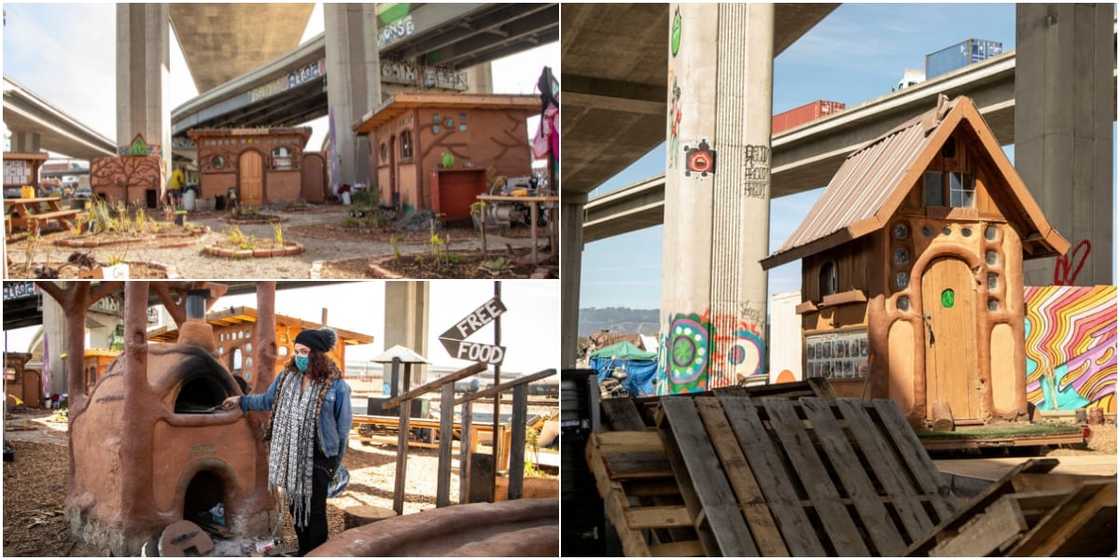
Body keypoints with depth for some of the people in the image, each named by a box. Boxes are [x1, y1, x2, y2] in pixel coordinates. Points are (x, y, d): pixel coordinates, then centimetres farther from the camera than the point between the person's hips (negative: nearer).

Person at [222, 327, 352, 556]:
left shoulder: (335, 385, -12)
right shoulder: (286, 376, 3)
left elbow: (343, 425, -6)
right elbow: (268, 400, 21)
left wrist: (336, 461, -4)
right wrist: (241, 401, 19)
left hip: (317, 457, -6)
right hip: (290, 454, 6)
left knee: (315, 509, -1)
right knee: (295, 505, 15)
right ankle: (304, 552, 30)